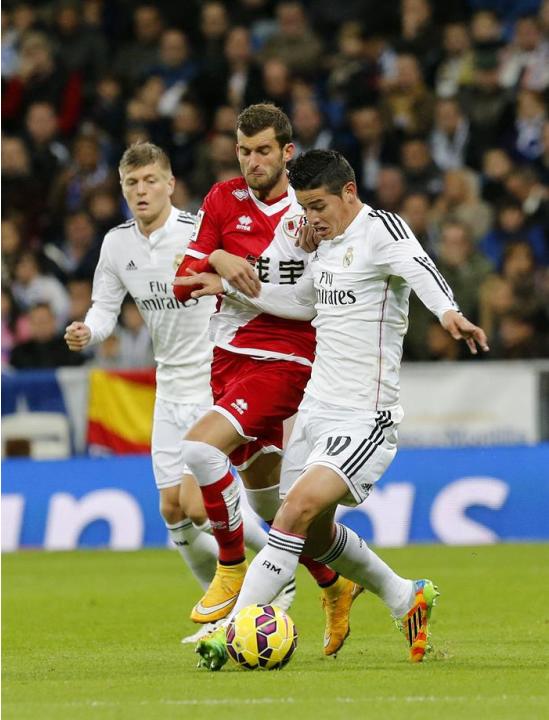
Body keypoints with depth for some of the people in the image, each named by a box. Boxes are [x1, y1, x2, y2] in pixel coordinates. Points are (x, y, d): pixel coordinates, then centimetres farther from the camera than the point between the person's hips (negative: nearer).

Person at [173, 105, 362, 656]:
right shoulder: (223, 200, 5)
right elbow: (183, 285, 5)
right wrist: (215, 261, -14)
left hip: (284, 359, -6)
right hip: (229, 358, 6)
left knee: (200, 448, -26)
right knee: (265, 495, 13)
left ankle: (233, 570, -10)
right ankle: (333, 586, 34)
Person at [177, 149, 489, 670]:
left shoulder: (381, 229, -12)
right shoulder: (328, 245, 13)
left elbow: (419, 268, -33)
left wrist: (447, 311, -54)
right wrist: (228, 288, 27)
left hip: (364, 416, -9)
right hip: (317, 407, 9)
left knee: (302, 506, -23)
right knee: (314, 533, 14)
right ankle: (406, 598, 35)